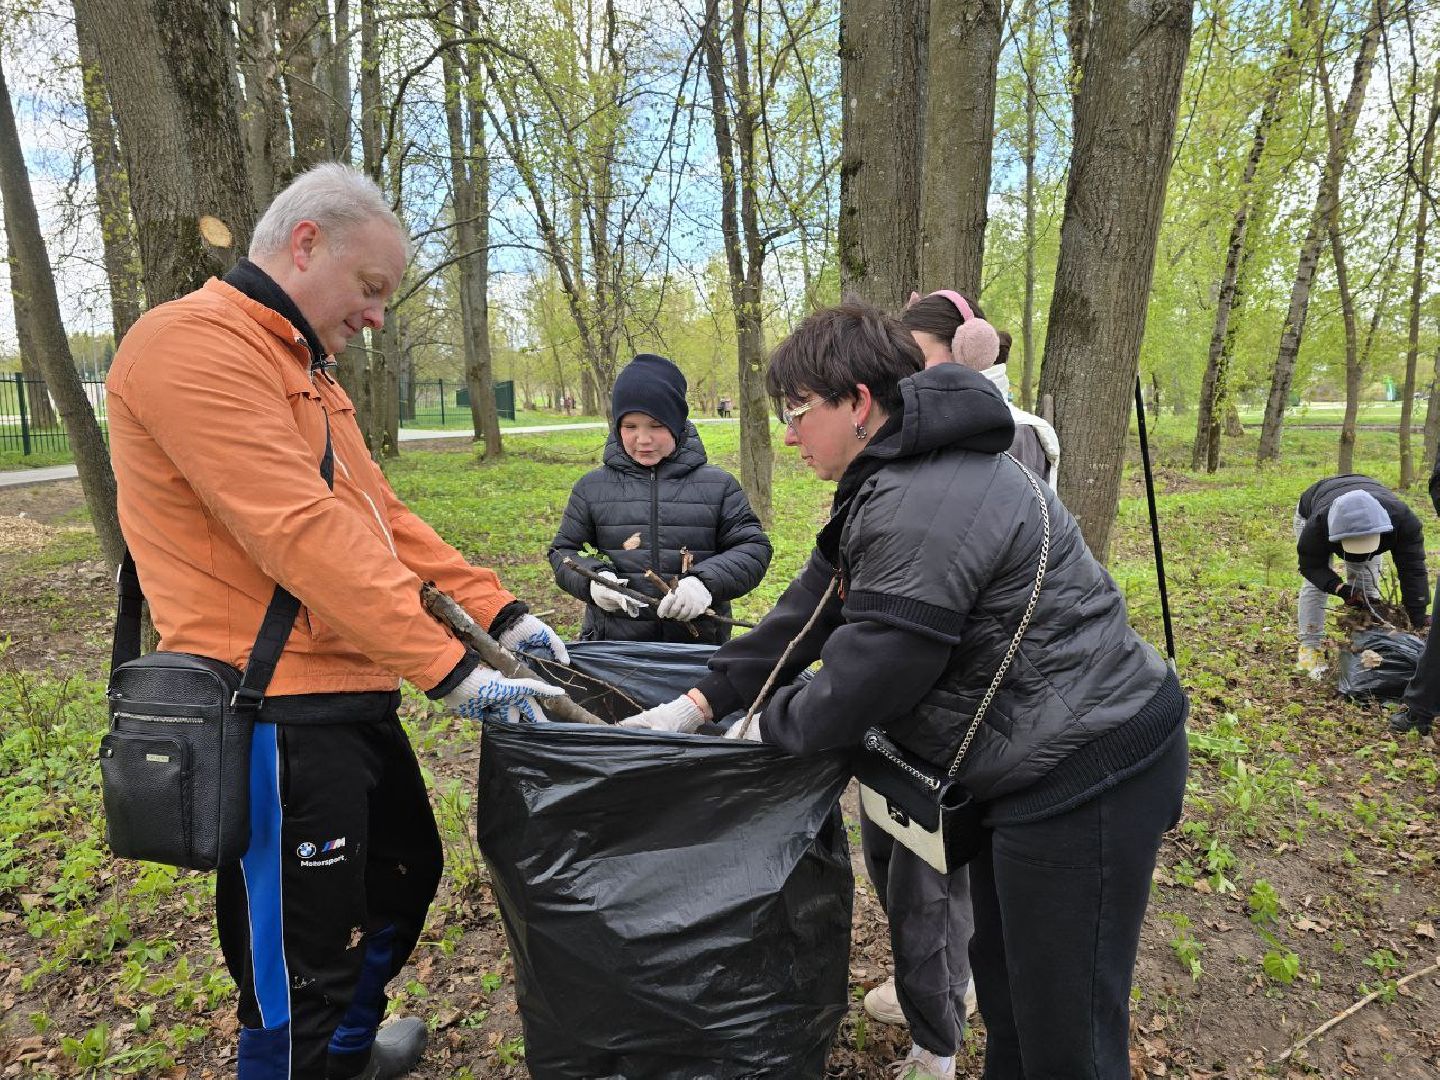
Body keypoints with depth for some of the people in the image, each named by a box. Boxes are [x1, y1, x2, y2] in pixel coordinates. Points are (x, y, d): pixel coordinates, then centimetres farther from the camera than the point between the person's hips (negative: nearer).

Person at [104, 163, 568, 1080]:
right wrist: (449, 669, -23)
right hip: (276, 713, -10)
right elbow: (301, 534, -24)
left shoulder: (306, 371, 17)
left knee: (408, 872, 25)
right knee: (305, 971, 3)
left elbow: (382, 514, 15)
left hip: (353, 697, 11)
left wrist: (502, 611, 8)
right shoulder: (193, 344, -15)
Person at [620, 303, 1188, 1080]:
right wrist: (700, 703, 6)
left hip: (1084, 776, -10)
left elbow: (865, 678, -23)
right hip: (1032, 763, 10)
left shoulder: (921, 511, -27)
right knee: (1001, 970, 26)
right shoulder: (895, 482, 8)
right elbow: (813, 608, 8)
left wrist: (763, 729, -4)